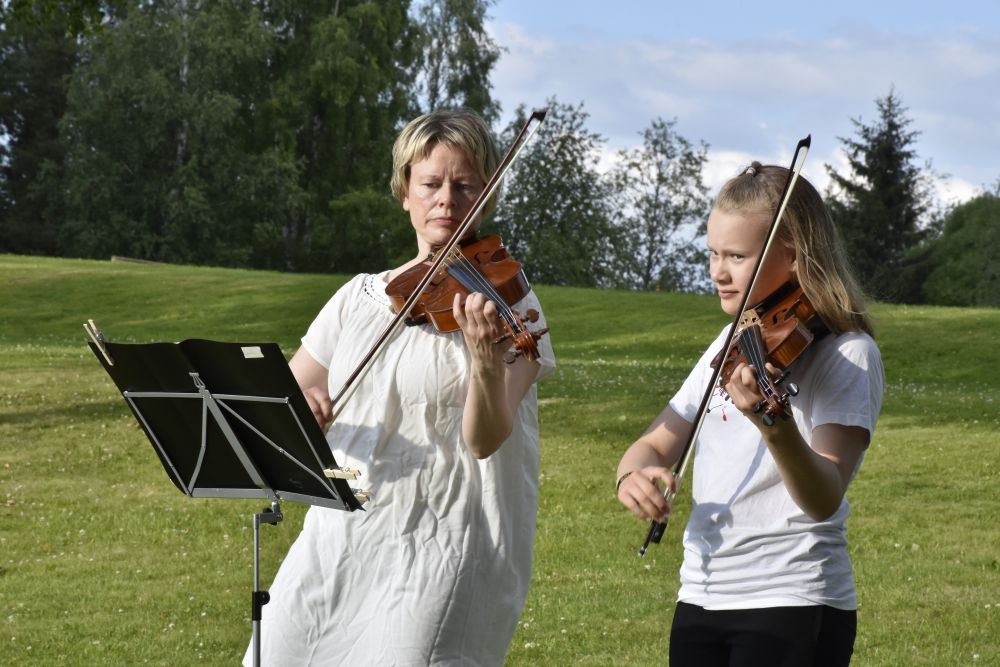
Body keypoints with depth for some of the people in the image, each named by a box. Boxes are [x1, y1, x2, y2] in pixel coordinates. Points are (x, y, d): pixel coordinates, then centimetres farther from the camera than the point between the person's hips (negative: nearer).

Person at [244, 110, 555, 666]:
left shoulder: (506, 301, -2)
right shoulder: (360, 297, 11)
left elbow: (485, 441, -14)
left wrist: (487, 360, -33)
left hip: (439, 553, -5)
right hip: (334, 542, 5)